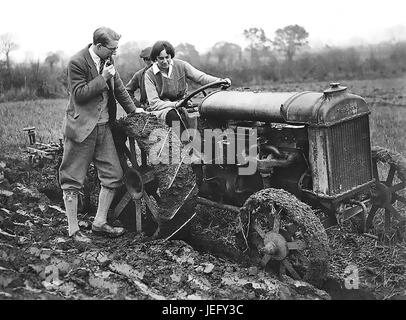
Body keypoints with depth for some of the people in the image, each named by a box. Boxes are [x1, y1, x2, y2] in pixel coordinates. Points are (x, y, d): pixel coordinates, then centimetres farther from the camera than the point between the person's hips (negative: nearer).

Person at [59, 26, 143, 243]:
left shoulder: (108, 60, 9)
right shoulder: (76, 62, -13)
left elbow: (118, 87, 21)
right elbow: (79, 94, -18)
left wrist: (132, 109, 24)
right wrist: (102, 78, -17)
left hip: (103, 126, 8)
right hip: (81, 127, -7)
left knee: (113, 175, 6)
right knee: (73, 180, 1)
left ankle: (99, 223, 18)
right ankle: (73, 230, 13)